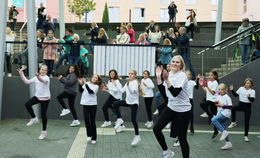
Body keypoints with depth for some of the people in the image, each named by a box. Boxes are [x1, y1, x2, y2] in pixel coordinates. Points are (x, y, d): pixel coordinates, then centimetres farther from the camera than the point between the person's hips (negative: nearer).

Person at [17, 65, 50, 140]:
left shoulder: (47, 78, -15)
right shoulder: (36, 78, 6)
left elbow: (42, 80, -39)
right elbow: (27, 82, 5)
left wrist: (38, 76, -59)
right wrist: (21, 75, -3)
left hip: (45, 98, -6)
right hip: (37, 96, 6)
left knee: (43, 114, -1)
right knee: (27, 104, -7)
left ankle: (44, 131, 14)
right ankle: (34, 118, 14)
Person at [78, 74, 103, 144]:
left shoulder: (96, 86, -3)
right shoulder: (87, 83, 7)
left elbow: (90, 91, -20)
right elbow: (81, 90, 3)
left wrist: (85, 84, -25)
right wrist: (81, 84, -10)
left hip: (93, 104, -2)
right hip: (85, 104, 3)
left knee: (92, 121, 2)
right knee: (86, 119, -5)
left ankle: (94, 138, 12)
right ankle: (89, 135, 14)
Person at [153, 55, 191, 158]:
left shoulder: (182, 76, -15)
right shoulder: (168, 74, 3)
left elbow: (175, 93, -27)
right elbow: (163, 93, 0)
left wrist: (166, 79, -34)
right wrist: (158, 77, -6)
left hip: (183, 110, -6)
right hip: (171, 107, 6)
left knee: (182, 138, -1)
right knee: (156, 128, -1)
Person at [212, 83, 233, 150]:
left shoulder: (227, 97, -11)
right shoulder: (219, 96, 12)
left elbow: (230, 106, -16)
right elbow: (218, 104, 23)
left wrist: (222, 105, -20)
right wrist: (216, 103, 1)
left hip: (225, 113, -8)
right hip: (220, 113, 8)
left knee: (213, 120, -24)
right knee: (223, 128, 9)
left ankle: (224, 132, -16)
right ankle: (228, 143, 17)